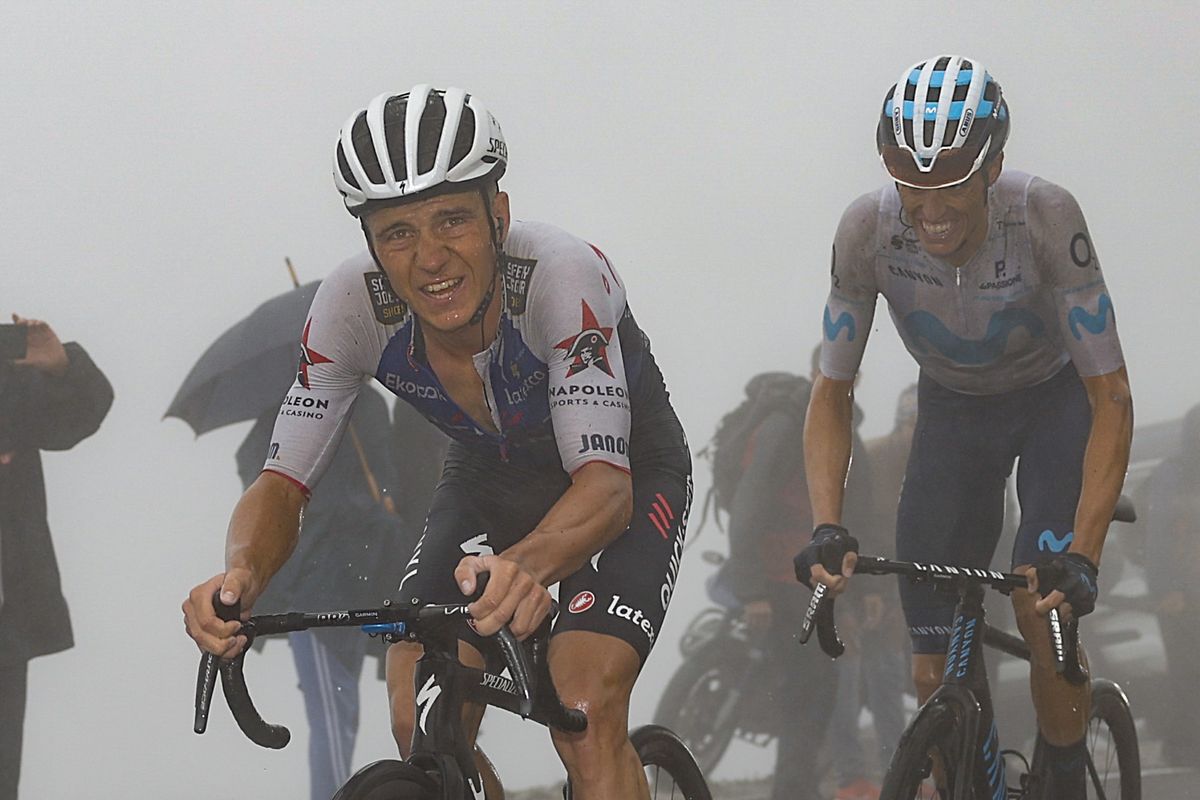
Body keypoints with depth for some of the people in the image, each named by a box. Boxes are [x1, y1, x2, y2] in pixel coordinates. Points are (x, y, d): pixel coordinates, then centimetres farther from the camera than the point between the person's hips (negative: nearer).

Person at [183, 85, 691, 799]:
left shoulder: (561, 276, -37)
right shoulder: (354, 306, -26)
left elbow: (605, 483, -44)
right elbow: (282, 485, -22)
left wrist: (526, 565, -65)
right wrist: (242, 577, -45)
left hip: (627, 472, -4)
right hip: (491, 479, 4)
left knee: (585, 721, -24)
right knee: (420, 725, -12)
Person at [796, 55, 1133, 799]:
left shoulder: (1045, 216, -34)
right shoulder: (868, 229, -28)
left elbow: (1110, 397, -31)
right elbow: (833, 391, -17)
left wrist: (1084, 553, -41)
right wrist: (828, 528, -32)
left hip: (1055, 401, -2)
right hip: (953, 409, 3)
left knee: (1043, 608, -25)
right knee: (938, 679, -5)